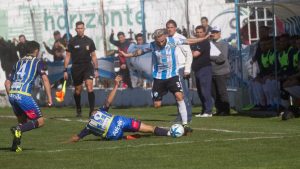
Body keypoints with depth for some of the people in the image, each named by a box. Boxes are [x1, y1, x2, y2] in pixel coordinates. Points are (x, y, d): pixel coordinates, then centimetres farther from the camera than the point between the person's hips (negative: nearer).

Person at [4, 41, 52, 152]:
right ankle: (19, 129, -21)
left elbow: (7, 82, 23)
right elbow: (45, 79, -3)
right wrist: (49, 97, -4)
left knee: (23, 121, 23)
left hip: (12, 94, 6)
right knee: (40, 121, 2)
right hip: (24, 95, -6)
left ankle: (16, 145, 8)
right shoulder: (37, 62, 10)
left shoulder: (18, 62, 24)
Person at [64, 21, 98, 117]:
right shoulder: (72, 42, 1)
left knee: (90, 87, -18)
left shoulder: (89, 41, 4)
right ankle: (78, 110, 28)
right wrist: (65, 70, -2)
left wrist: (96, 69, 4)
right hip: (76, 68, 0)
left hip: (88, 67, 0)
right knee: (78, 90, 8)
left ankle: (92, 110, -20)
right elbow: (68, 56, 3)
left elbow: (93, 56, 9)